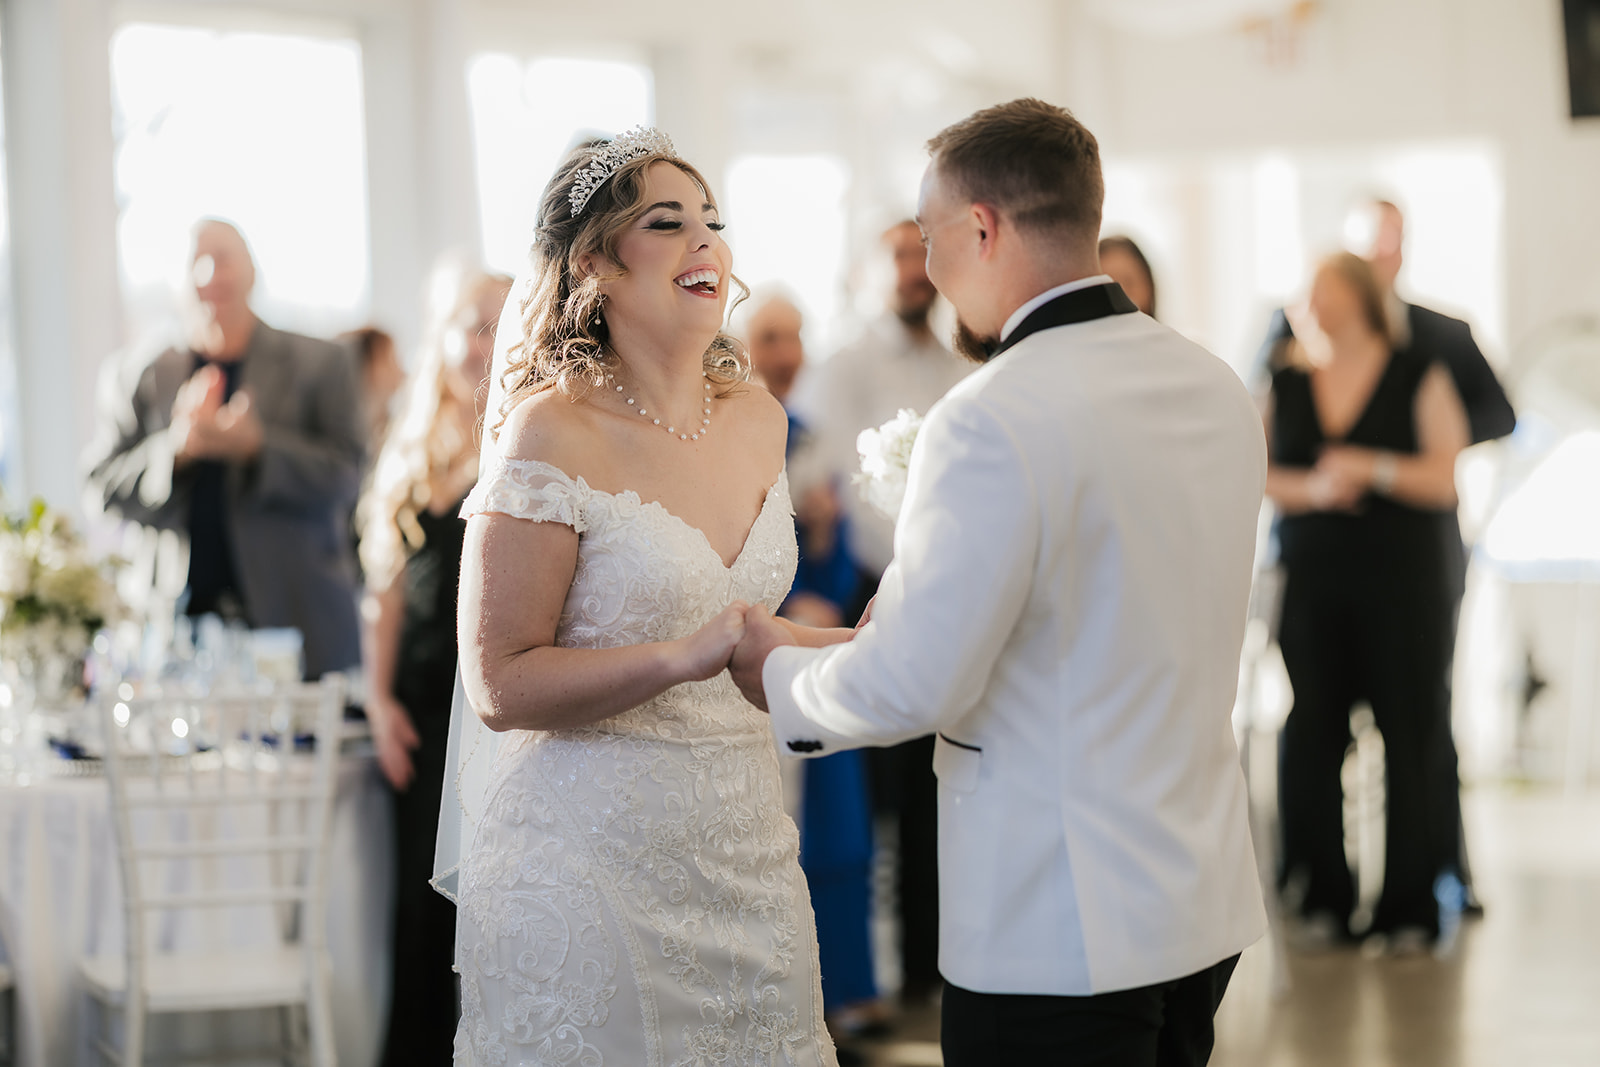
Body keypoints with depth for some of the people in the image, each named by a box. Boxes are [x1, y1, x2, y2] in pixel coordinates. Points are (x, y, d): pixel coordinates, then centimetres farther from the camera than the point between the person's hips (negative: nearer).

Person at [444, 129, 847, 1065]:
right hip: (596, 860, -6)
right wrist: (684, 659, -24)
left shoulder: (757, 419, 7)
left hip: (745, 844, 6)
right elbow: (501, 686, -16)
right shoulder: (552, 436, -13)